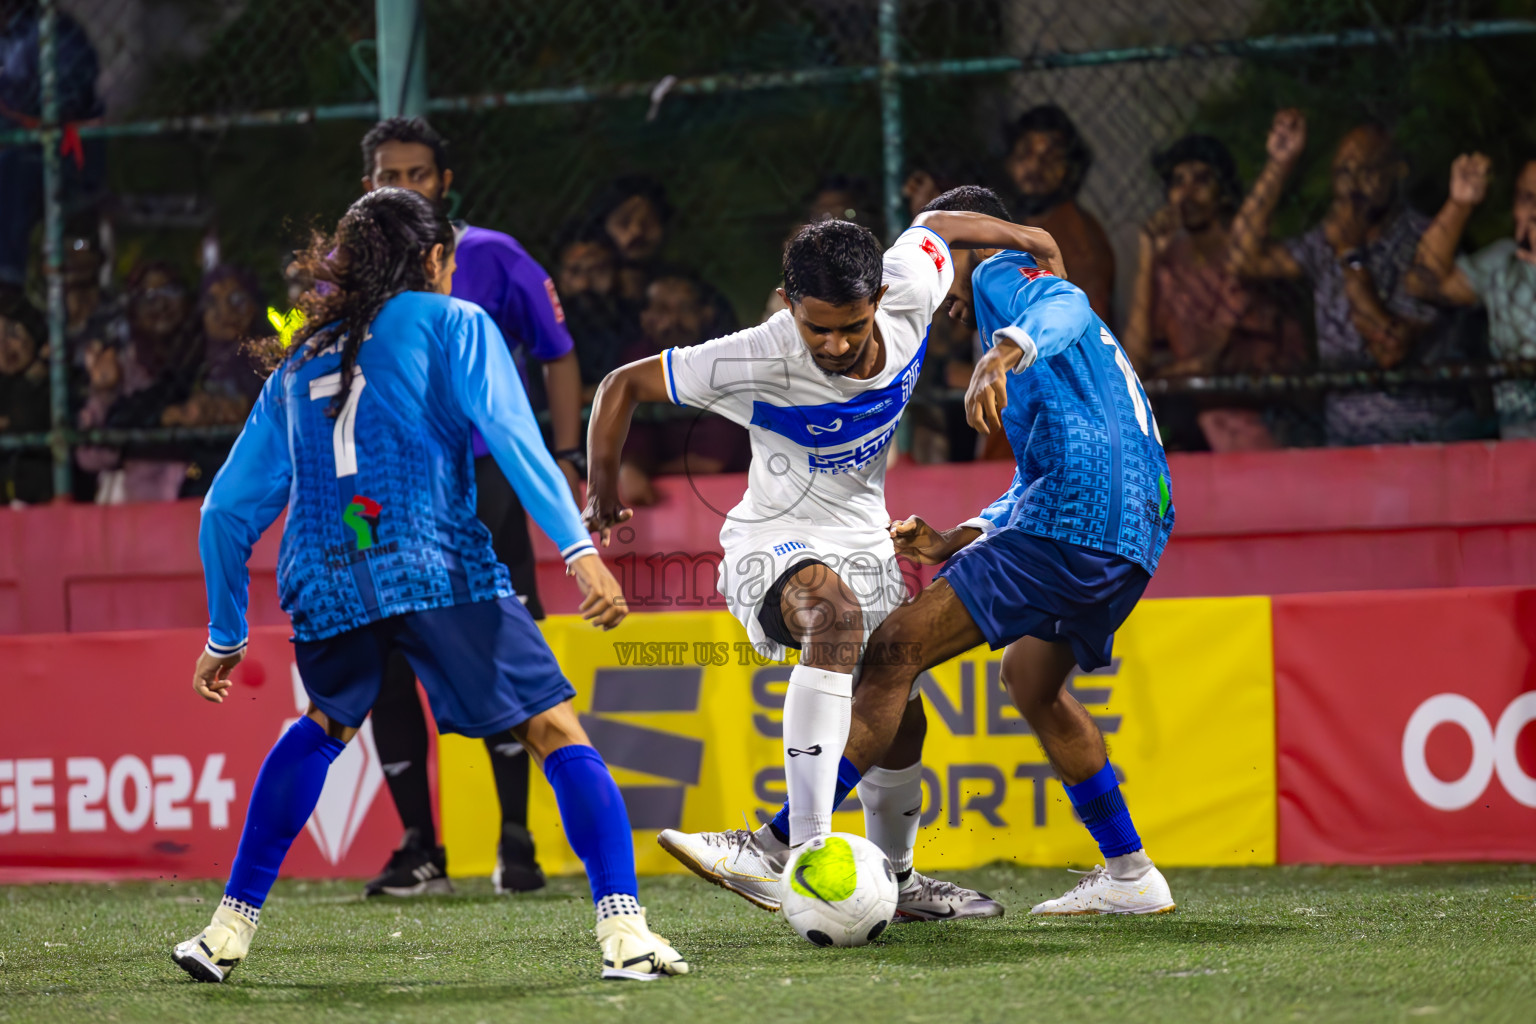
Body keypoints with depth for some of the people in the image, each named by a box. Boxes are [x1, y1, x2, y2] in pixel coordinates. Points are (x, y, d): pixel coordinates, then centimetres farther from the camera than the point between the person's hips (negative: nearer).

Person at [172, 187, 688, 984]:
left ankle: (232, 925, 25)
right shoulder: (451, 322, 14)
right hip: (438, 566, -5)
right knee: (557, 732, -1)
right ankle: (622, 929, -18)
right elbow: (511, 435, -4)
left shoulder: (299, 364, 27)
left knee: (325, 725, 32)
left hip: (323, 585, 5)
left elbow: (226, 512, 26)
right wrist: (579, 549, -12)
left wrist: (225, 636, 37)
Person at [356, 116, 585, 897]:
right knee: (383, 676, -1)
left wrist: (567, 459, 1)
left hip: (480, 481, -3)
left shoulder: (492, 259, 3)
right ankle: (420, 852, 9)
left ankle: (515, 841, -1)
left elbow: (557, 355, 8)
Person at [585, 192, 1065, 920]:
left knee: (899, 721, 16)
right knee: (836, 612, -39)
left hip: (864, 542, 7)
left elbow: (935, 227, 6)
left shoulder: (908, 297, -17)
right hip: (774, 542, -6)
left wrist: (1020, 237, 10)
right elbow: (624, 385, -18)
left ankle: (896, 878, 44)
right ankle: (807, 849, -49)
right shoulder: (759, 361, -28)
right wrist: (602, 490, -20)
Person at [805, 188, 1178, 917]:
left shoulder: (1001, 274, 6)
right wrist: (951, 542, 24)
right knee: (1031, 679, 31)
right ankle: (1129, 876, 30)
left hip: (1071, 519, -10)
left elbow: (1065, 307, -21)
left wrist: (1003, 354, -41)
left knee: (896, 649, -14)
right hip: (1136, 535, 10)